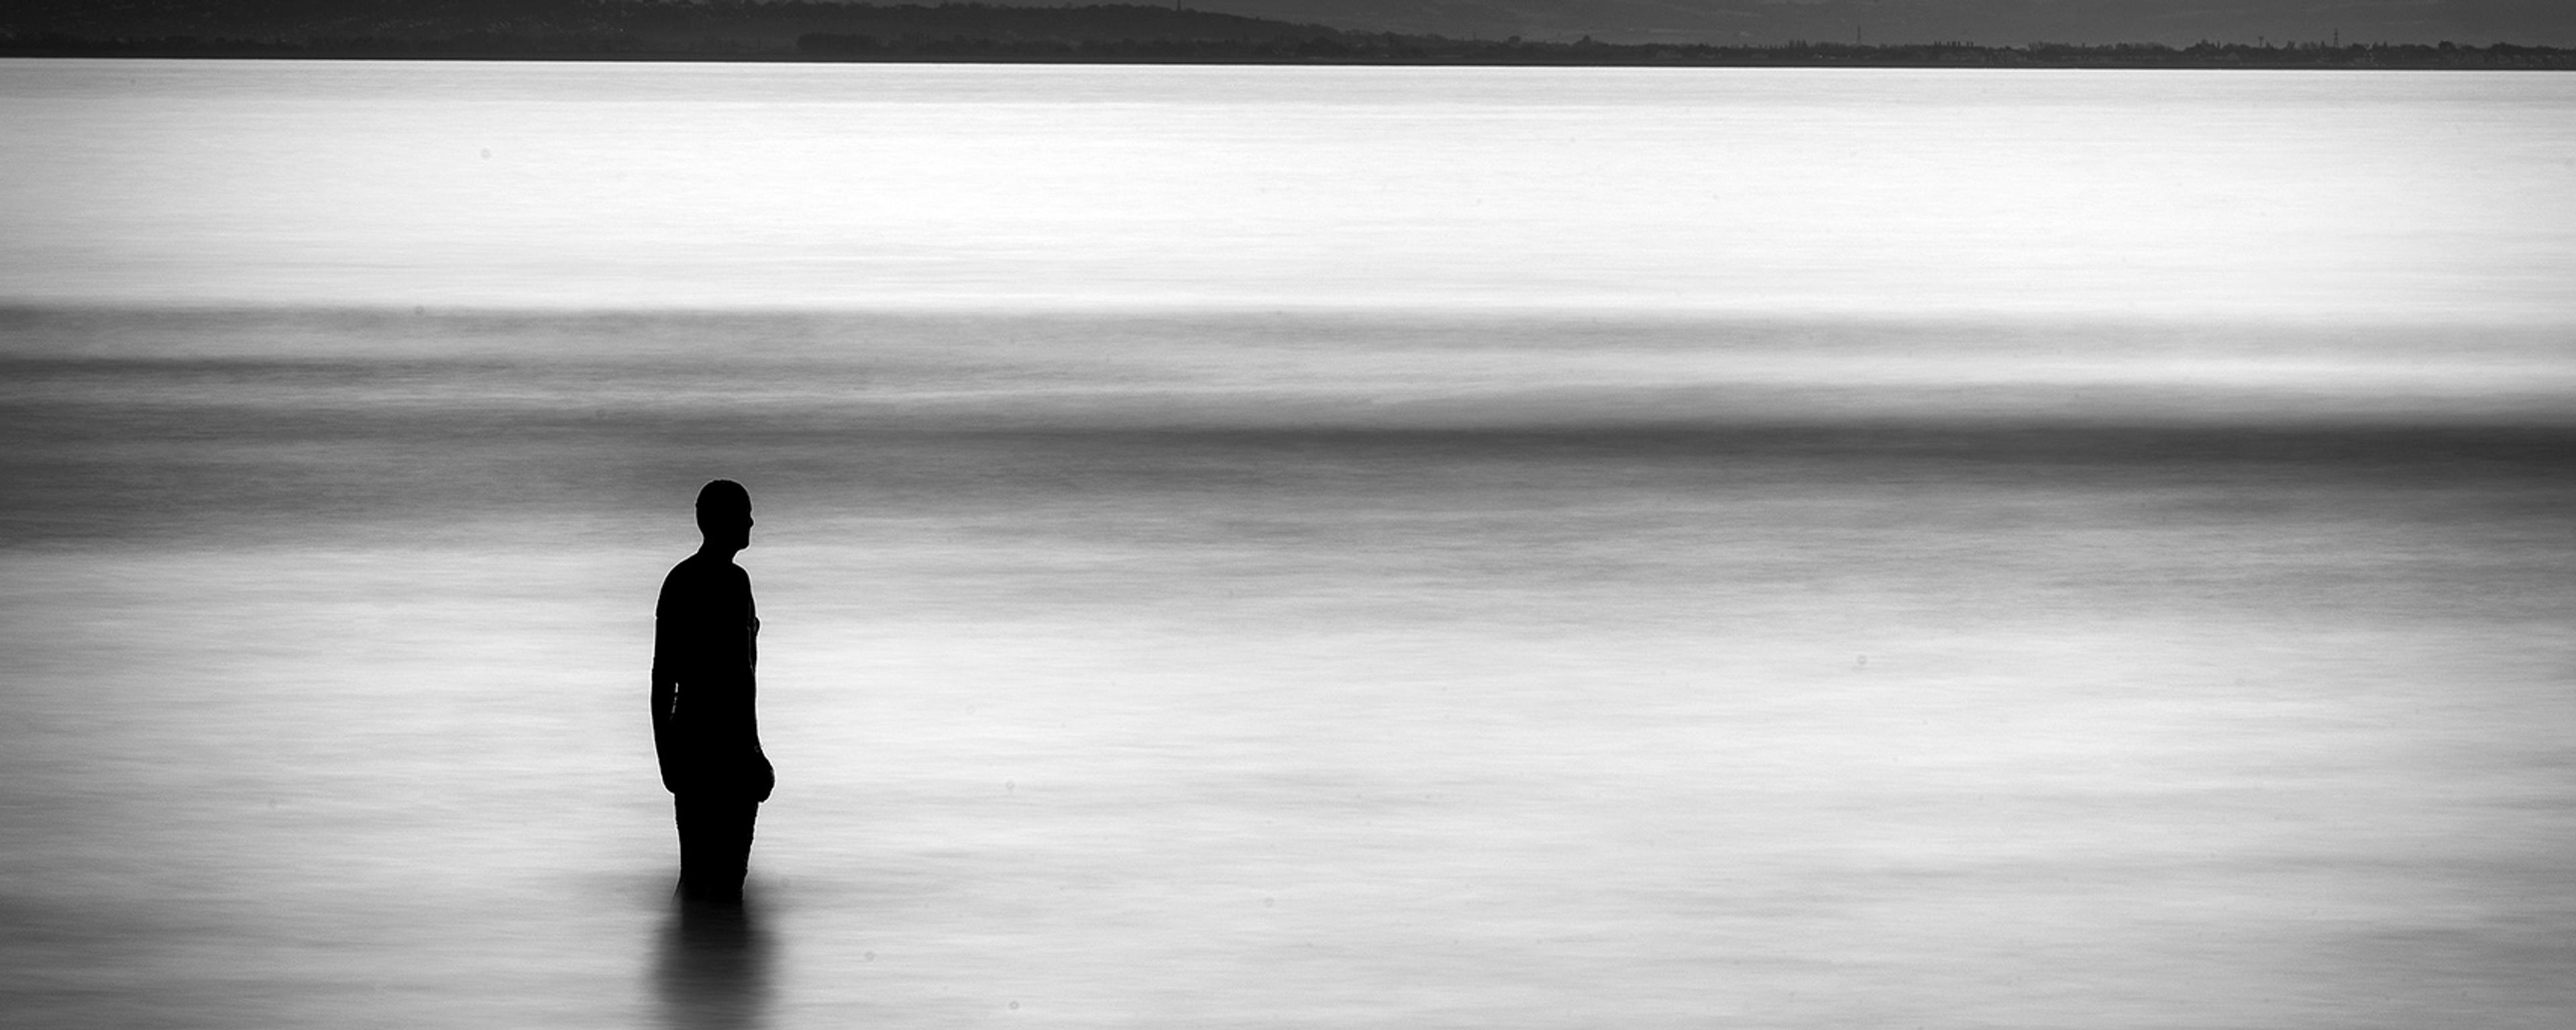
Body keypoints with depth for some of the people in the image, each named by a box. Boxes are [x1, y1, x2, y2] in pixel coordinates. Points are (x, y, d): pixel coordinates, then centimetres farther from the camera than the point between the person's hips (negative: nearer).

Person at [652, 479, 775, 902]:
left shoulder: (679, 580, 9)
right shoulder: (732, 581, -14)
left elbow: (663, 677, 12)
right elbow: (738, 676, -18)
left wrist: (666, 753, 18)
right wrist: (752, 752, -14)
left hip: (686, 737, 8)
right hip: (726, 743, -8)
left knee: (695, 868, 13)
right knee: (728, 877, -3)